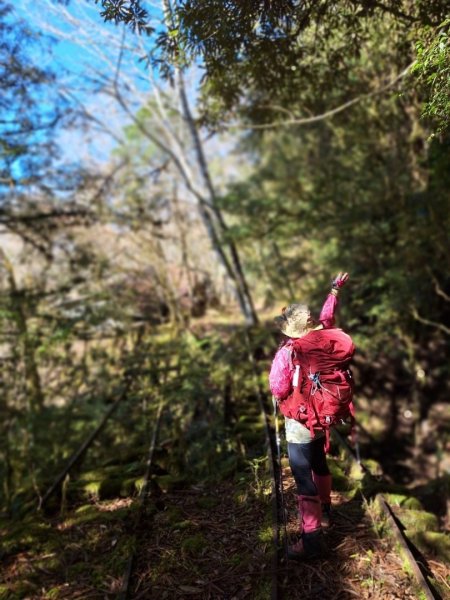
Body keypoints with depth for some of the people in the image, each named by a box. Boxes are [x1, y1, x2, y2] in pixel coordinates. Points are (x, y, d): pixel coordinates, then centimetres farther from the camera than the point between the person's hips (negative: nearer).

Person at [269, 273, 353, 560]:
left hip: (300, 421, -7)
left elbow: (278, 390, -19)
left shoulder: (287, 352, -24)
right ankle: (324, 510, 49)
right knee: (319, 462, 28)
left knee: (304, 477, -1)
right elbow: (328, 317, 11)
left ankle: (312, 539, 3)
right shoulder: (326, 339, -9)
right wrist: (336, 289, 24)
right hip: (324, 417, 7)